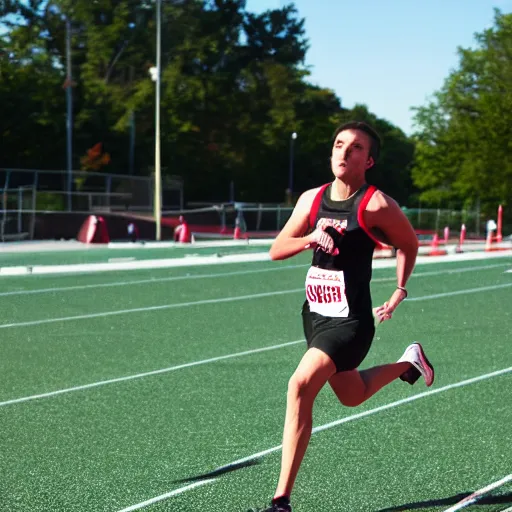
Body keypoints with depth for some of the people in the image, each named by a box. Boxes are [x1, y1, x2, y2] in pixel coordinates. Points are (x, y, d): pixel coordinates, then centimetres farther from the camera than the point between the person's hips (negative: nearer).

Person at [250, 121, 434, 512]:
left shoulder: (376, 205, -13)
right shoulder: (311, 199, 1)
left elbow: (409, 244, 4)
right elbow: (276, 250, 2)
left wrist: (399, 293, 4)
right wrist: (310, 238, -16)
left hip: (351, 320, -7)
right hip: (315, 314, 7)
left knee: (300, 387, -25)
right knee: (351, 396, 25)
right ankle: (409, 362, 55)